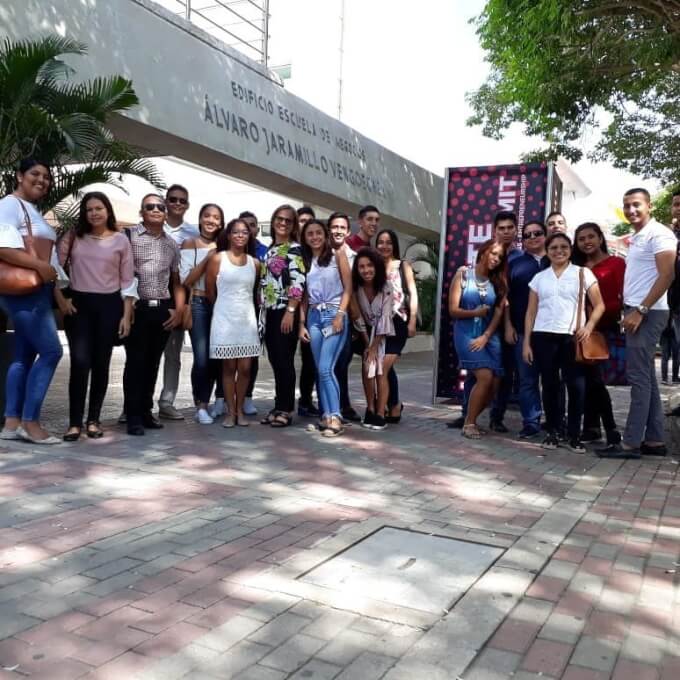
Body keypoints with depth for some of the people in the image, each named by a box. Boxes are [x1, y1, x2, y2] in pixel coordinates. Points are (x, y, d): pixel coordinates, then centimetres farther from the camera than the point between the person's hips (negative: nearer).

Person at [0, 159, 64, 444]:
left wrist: (56, 291, 18)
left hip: (38, 292, 10)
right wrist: (40, 266, -25)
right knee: (51, 350, -12)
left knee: (25, 356, 8)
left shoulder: (34, 212, 22)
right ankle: (30, 422, -5)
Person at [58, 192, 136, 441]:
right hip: (78, 304, 0)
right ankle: (75, 422, -2)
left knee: (101, 363, 4)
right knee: (80, 362, -10)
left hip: (109, 305, 0)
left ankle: (93, 420, 16)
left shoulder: (120, 240, 3)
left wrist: (127, 315, -2)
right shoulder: (73, 236, 6)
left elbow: (128, 281, 3)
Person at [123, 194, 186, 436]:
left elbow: (176, 281, 18)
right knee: (135, 361, -1)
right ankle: (133, 416, 6)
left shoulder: (172, 244, 14)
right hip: (137, 308, -4)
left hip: (164, 310, 5)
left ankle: (146, 411, 21)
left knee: (153, 362, 10)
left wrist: (179, 309, 7)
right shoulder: (129, 236, -1)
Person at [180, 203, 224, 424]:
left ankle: (220, 401, 22)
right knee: (202, 357, -10)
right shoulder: (189, 244, 1)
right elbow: (186, 280, -7)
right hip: (199, 304, -3)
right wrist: (207, 258, -13)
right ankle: (201, 406, 2)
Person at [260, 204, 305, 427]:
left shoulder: (295, 248, -6)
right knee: (275, 361, 9)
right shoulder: (270, 250, 17)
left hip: (285, 311, -7)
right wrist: (262, 309, 15)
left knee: (284, 361, -5)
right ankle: (279, 407, 17)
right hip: (270, 313, 7)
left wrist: (290, 311, -20)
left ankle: (285, 410, 2)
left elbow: (298, 282, -15)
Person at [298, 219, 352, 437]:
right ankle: (326, 416, 10)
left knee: (326, 368, -14)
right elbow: (304, 296, 12)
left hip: (334, 314, -5)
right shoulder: (304, 261, 12)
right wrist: (302, 323, 6)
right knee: (320, 370, 4)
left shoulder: (337, 255, 1)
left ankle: (335, 418, -11)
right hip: (314, 316, 5)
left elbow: (347, 288, -4)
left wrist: (340, 314, -14)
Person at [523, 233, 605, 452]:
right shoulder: (539, 278, 13)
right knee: (549, 385, 5)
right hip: (543, 337, 2)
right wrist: (526, 342, 6)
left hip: (573, 337, -2)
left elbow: (599, 305, 5)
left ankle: (574, 434, 6)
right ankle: (552, 431, 16)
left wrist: (589, 326, -12)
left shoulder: (583, 273, 7)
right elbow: (531, 312, 12)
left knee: (577, 386, -6)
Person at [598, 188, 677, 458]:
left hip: (647, 314, -10)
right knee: (646, 378, 9)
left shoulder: (658, 234, -9)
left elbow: (667, 276, -17)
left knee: (639, 378, -8)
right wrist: (630, 311, 13)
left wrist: (640, 310, -20)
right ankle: (654, 440, 14)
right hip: (637, 312, 10)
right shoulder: (636, 238, 19)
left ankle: (631, 442, -5)